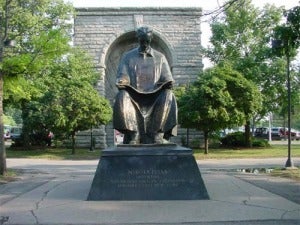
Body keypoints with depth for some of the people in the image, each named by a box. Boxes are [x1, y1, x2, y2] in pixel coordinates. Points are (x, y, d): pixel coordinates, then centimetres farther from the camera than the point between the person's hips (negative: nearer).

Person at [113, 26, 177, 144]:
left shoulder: (160, 57, 14)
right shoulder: (127, 56, 13)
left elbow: (167, 78, 9)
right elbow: (122, 77, 5)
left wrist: (169, 83, -16)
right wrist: (121, 82, -20)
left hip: (154, 96, 0)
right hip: (134, 96, 0)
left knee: (168, 96, -32)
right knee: (122, 97, -33)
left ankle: (158, 134, -32)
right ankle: (132, 135, -35)